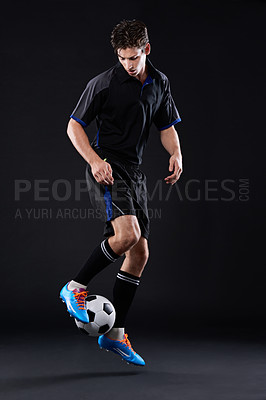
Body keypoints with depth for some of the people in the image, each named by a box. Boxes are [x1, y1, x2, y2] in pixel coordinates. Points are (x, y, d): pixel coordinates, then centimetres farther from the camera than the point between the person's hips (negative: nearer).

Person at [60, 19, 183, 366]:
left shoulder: (159, 83, 9)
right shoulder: (104, 83, -8)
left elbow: (167, 126, 18)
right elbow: (74, 126, -5)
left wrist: (176, 154, -2)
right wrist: (94, 161, -20)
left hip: (135, 171, 7)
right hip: (107, 168, -7)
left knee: (140, 253, 3)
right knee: (127, 234, -28)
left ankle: (115, 334, 12)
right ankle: (76, 287, -5)